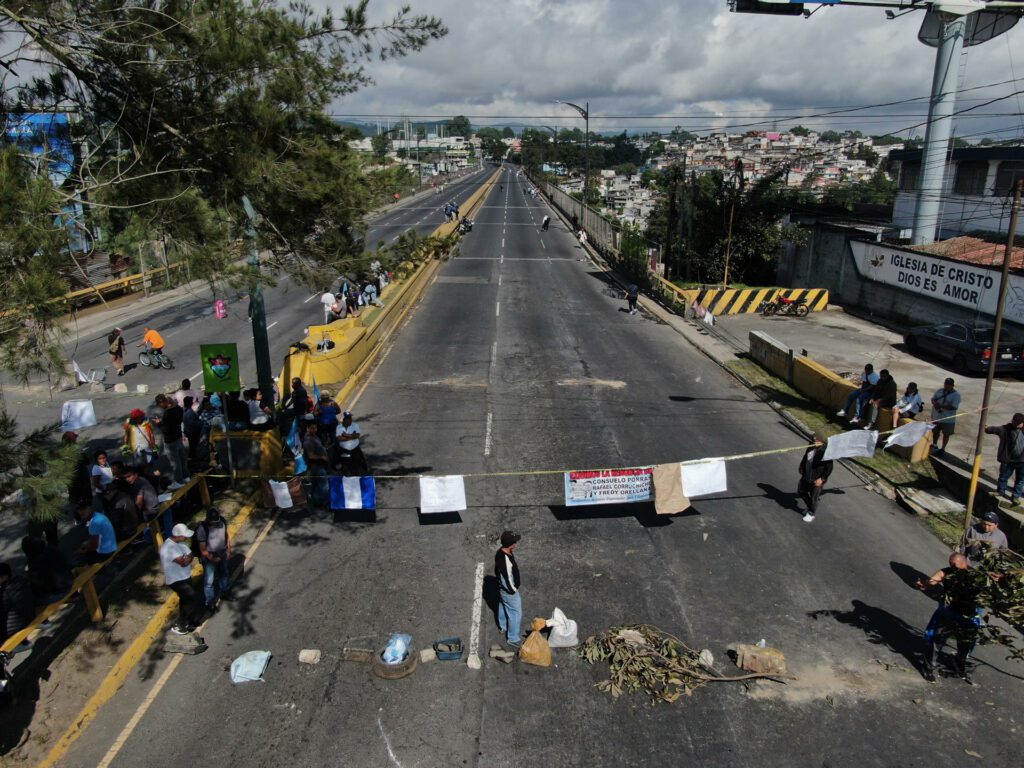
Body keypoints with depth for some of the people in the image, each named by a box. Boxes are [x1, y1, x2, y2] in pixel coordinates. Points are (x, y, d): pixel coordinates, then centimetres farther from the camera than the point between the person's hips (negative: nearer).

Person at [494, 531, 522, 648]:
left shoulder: (500, 551, -12)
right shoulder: (506, 561, -40)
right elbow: (508, 580, -29)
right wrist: (514, 591, -12)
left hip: (502, 588, 9)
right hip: (509, 591, -9)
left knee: (503, 606, 29)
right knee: (515, 613, 10)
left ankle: (503, 627, 52)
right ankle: (513, 639, 26)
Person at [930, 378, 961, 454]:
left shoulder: (956, 395, -15)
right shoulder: (939, 391, 2)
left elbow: (954, 407, -22)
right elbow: (933, 399, 7)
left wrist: (941, 406, -27)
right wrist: (935, 404, -16)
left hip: (948, 419, -5)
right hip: (936, 416, 5)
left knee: (946, 434, 8)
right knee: (935, 431, 20)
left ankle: (943, 448, 22)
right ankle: (934, 445, 41)